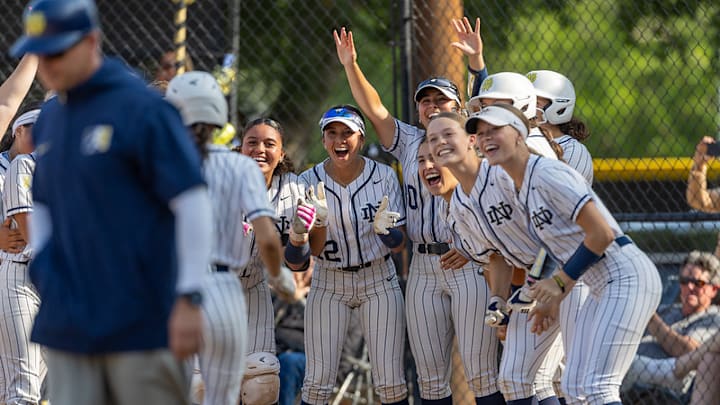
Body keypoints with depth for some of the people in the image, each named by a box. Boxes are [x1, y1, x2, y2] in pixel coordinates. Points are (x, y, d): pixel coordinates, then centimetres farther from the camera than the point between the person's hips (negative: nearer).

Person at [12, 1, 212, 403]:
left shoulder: (142, 108, -9)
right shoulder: (49, 118, 13)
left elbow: (192, 202, -11)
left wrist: (189, 298, -15)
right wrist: (41, 269, 10)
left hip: (140, 323, -6)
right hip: (68, 325, 6)